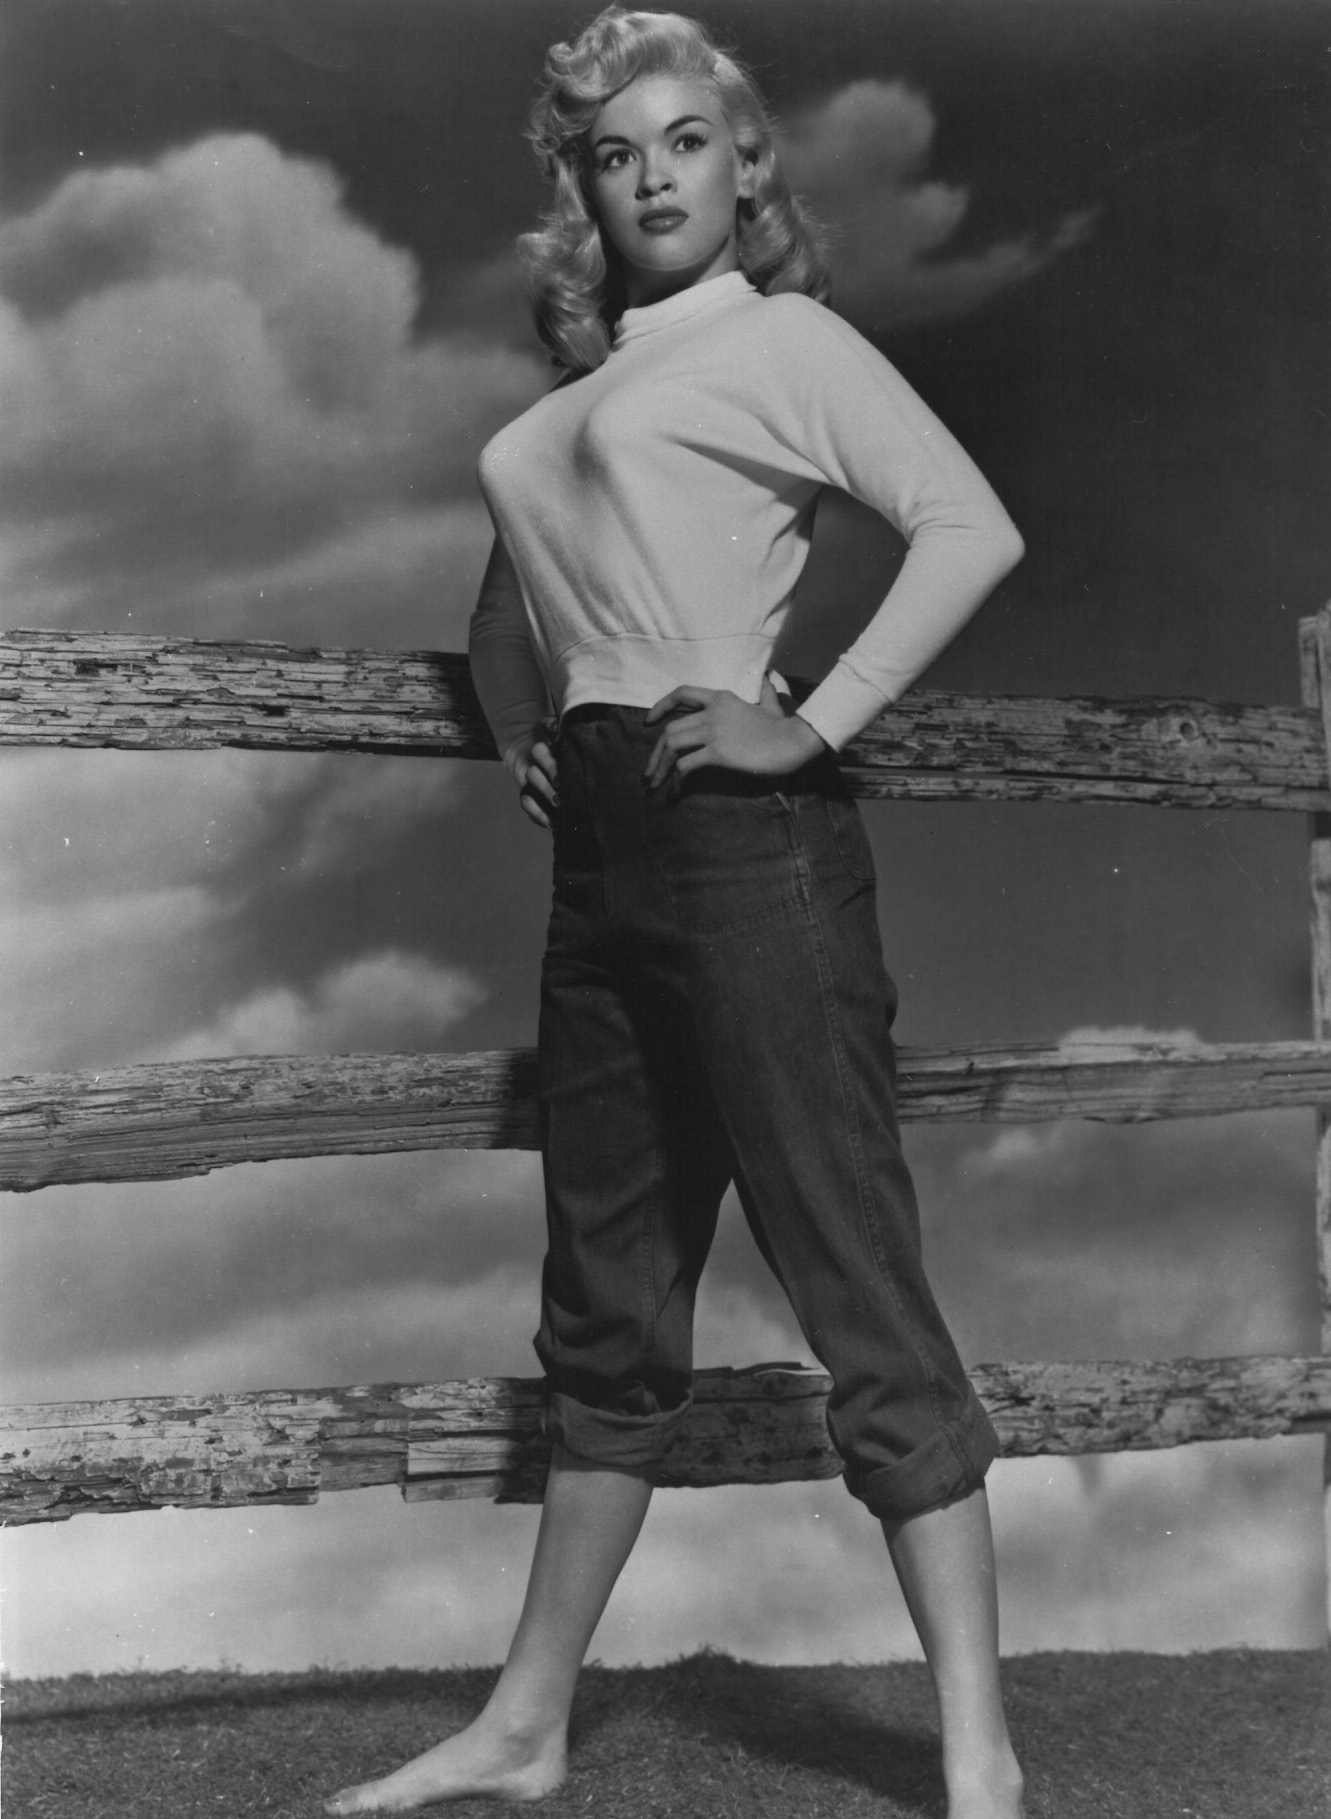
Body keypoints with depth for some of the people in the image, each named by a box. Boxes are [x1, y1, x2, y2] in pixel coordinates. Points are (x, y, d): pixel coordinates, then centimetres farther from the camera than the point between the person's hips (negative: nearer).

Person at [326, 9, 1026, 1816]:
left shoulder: (784, 340, 1)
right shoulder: (569, 406, 21)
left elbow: (974, 527, -12)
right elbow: (507, 613, 35)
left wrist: (817, 727, -16)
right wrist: (521, 733, 17)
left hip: (744, 838, -7)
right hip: (602, 854, 8)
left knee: (860, 1284, -7)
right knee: (608, 1309, 12)